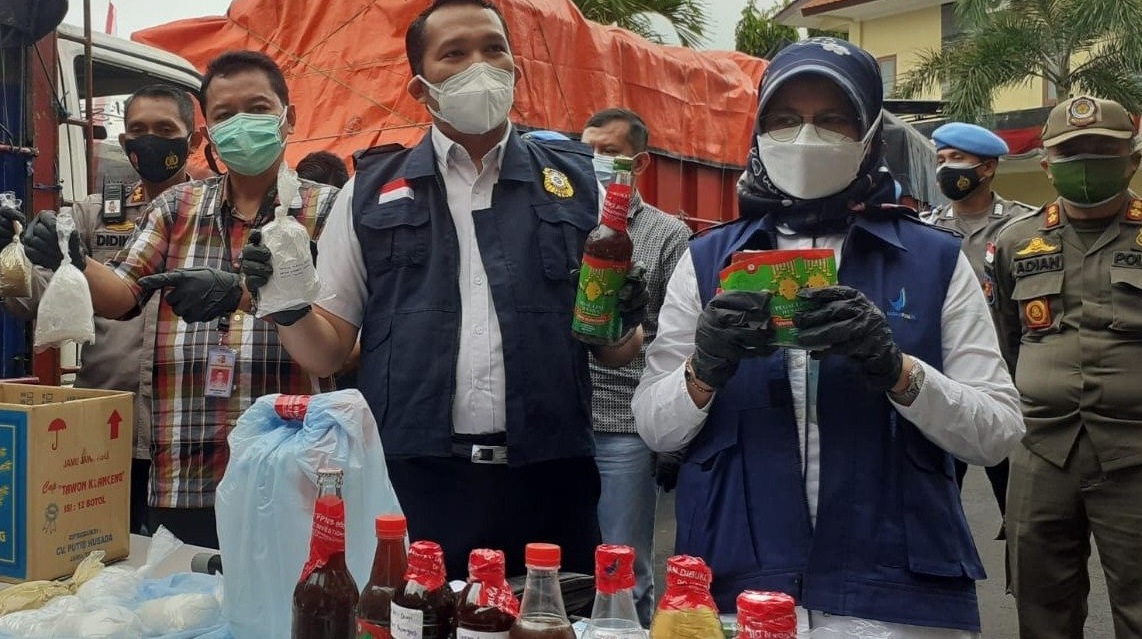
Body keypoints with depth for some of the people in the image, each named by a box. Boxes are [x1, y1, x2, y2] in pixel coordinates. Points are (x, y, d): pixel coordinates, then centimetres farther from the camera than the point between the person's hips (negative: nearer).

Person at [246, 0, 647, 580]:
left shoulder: (576, 183, 10)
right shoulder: (372, 192, 9)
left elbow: (615, 351, 15)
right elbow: (325, 352, 10)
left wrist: (623, 322, -7)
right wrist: (288, 306, -10)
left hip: (548, 484, 1)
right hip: (412, 485, 0)